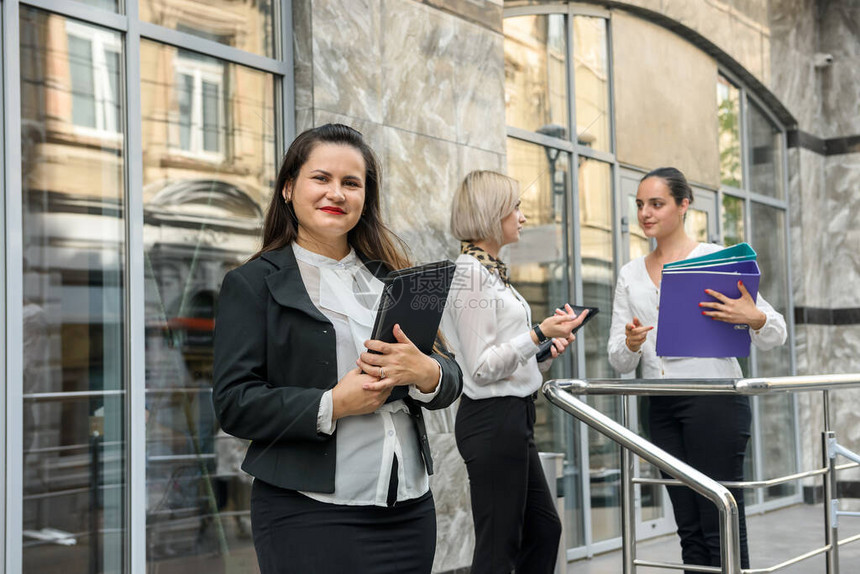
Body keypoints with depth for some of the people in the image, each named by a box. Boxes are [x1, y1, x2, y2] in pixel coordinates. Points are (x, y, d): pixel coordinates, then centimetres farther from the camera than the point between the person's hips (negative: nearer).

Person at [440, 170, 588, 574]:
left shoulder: (492, 271, 15)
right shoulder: (470, 272, -14)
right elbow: (482, 367, -19)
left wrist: (547, 350, 7)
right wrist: (539, 334, -22)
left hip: (512, 418, 10)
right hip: (492, 418, -10)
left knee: (543, 529, 17)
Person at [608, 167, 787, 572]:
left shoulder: (715, 258, -2)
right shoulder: (630, 275, 11)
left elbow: (774, 336, -2)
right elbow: (619, 361, 9)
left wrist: (754, 318, -24)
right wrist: (632, 344, -14)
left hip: (714, 398, -5)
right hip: (662, 407, 5)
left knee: (722, 528, -5)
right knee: (690, 530, 10)